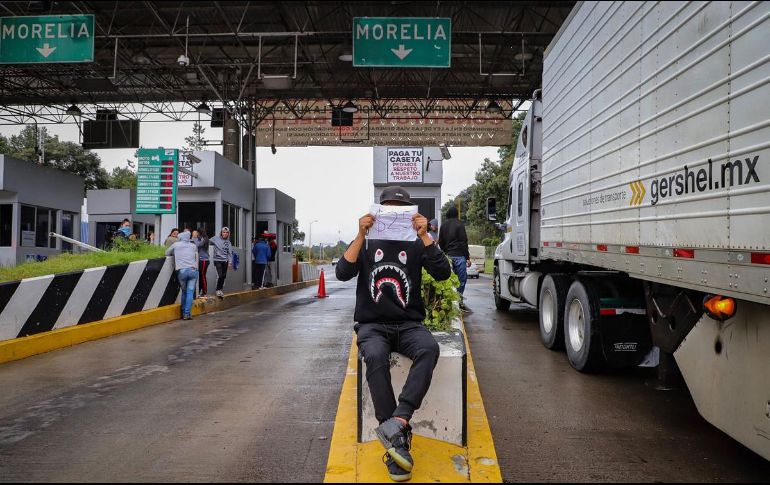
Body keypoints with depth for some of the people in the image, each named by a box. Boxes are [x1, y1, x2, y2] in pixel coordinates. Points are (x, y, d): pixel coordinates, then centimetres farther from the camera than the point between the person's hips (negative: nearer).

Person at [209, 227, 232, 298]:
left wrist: (229, 261, 1)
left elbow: (229, 253, 7)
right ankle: (218, 290, 1)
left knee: (224, 276, 8)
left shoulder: (228, 242, 7)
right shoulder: (216, 238, -3)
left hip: (225, 261, 4)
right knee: (220, 275, -13)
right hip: (217, 260, -4)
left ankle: (220, 289, 23)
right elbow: (208, 242, 1)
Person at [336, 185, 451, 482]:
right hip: (373, 325, -1)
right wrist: (361, 235, -16)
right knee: (376, 357, -35)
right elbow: (343, 274, -7)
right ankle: (399, 437, -31)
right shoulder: (366, 243, 10)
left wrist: (424, 235, -15)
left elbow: (443, 273, -6)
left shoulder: (415, 244, 9)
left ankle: (396, 424, -38)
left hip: (409, 324, 1)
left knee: (429, 349, -33)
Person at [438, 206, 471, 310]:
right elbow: (464, 242, -8)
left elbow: (440, 242, 17)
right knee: (462, 278, -2)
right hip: (459, 256, -6)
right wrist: (468, 257, -5)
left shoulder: (443, 225, 12)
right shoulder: (459, 224, -6)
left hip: (448, 255, 6)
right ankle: (459, 300, -5)